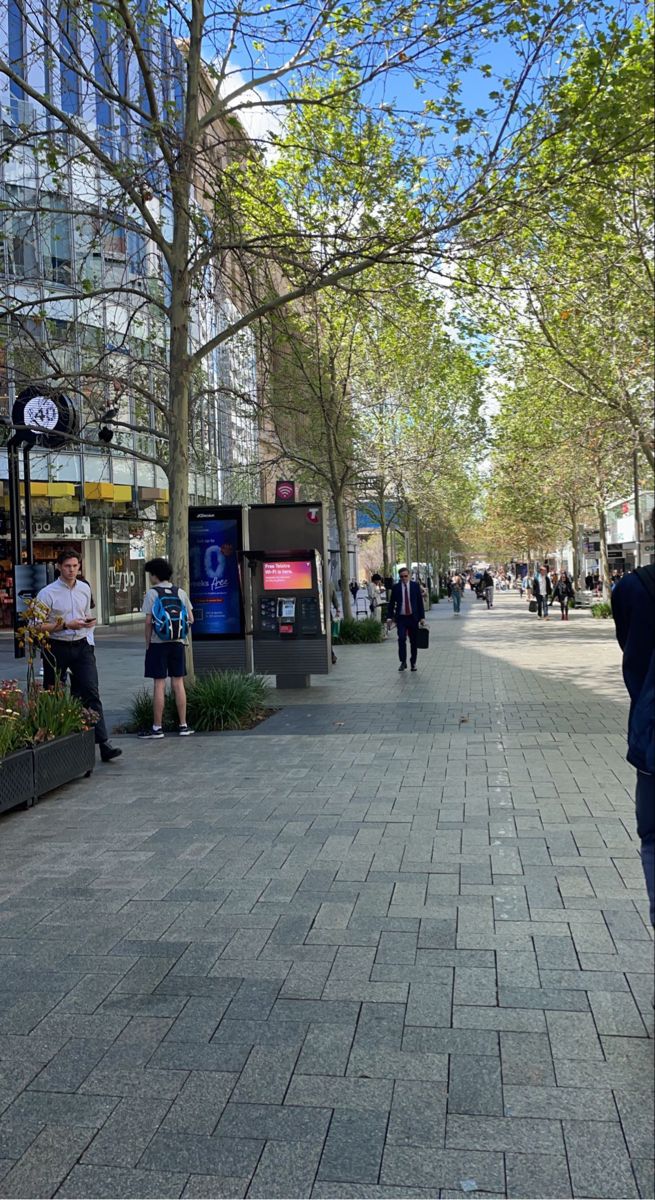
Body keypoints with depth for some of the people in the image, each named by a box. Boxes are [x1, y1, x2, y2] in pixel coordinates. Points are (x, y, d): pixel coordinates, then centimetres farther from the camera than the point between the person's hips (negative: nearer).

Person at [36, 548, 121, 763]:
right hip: (57, 648, -3)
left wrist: (90, 621, 3)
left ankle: (103, 744, -12)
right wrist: (66, 625, -18)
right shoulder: (47, 593, -7)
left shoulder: (85, 589, 10)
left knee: (91, 693, -7)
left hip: (81, 646, 3)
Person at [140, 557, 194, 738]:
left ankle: (157, 728, 3)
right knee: (178, 683, 7)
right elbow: (190, 619, 5)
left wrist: (147, 644, 0)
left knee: (159, 684, -1)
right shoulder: (180, 592, 6)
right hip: (178, 643, 4)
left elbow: (148, 621, -8)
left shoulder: (152, 592, -6)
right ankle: (183, 725, 10)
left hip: (158, 643, -4)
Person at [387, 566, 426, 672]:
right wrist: (390, 617, -1)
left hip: (413, 617, 1)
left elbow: (420, 602, 4)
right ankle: (403, 662, -1)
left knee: (414, 641, 4)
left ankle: (413, 663, 16)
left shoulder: (415, 585, 3)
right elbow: (392, 603, 7)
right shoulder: (396, 587, 3)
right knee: (401, 639, -12)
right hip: (401, 617, 0)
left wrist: (422, 617, -1)